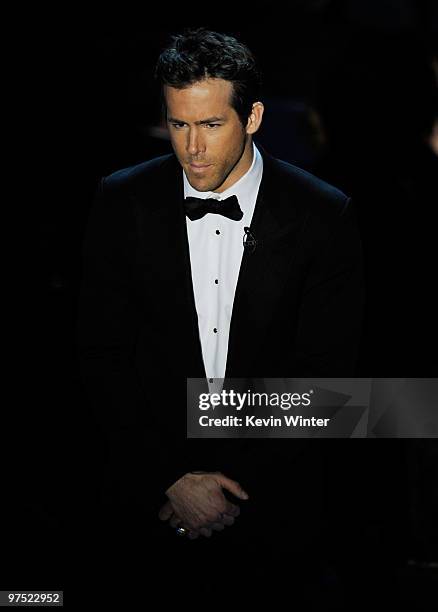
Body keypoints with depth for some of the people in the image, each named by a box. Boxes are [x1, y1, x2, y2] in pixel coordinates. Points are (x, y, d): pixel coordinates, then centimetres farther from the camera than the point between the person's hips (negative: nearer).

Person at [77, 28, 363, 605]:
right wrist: (170, 481, -11)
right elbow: (103, 357, -3)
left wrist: (237, 488, -12)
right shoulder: (122, 204, -4)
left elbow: (325, 374, -7)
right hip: (149, 489, 1)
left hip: (272, 498, -1)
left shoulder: (323, 215, -8)